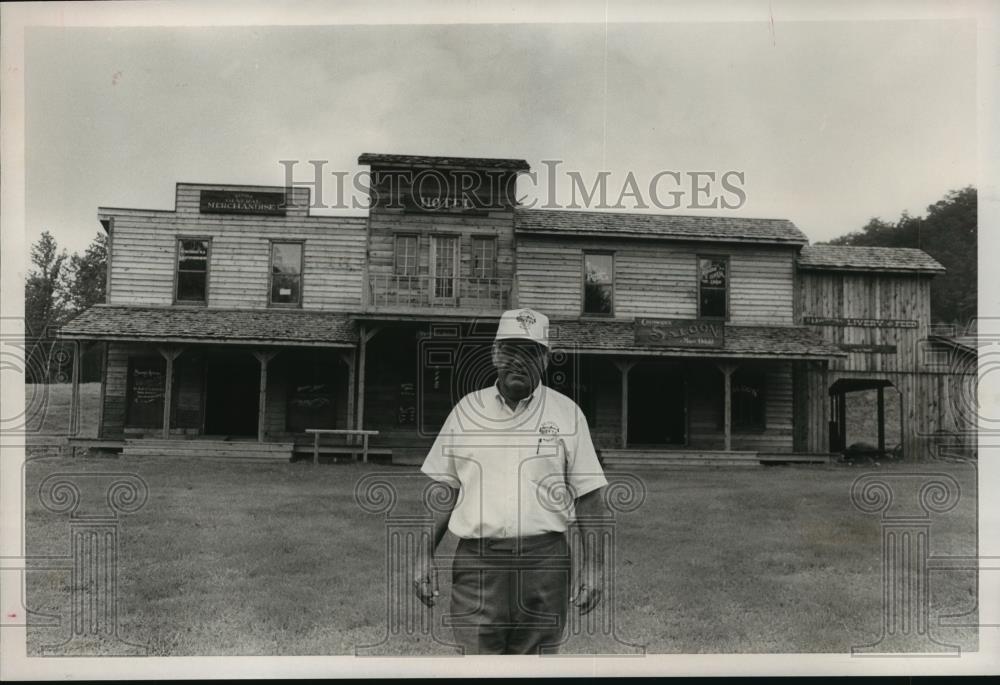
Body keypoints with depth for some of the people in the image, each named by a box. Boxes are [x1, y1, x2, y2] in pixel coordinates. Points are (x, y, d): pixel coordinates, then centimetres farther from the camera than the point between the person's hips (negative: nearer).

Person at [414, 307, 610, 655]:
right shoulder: (466, 409, 9)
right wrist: (424, 554, 4)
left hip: (544, 561, -1)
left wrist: (593, 563, -3)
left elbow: (588, 495, 4)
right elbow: (442, 489, 11)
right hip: (476, 561, 1)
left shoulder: (566, 413, 5)